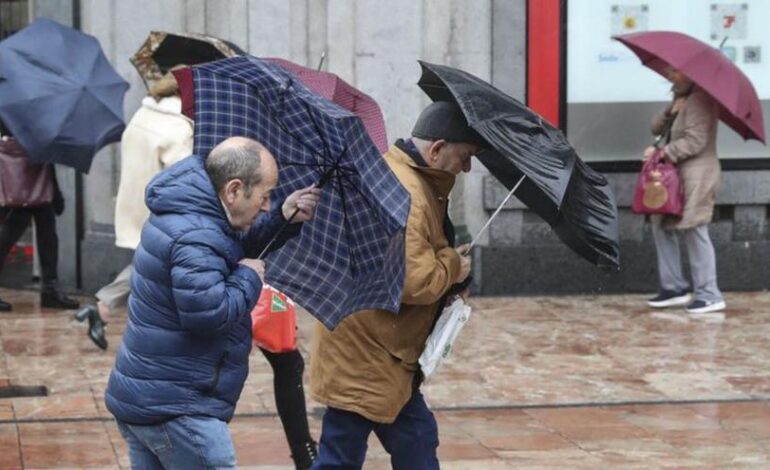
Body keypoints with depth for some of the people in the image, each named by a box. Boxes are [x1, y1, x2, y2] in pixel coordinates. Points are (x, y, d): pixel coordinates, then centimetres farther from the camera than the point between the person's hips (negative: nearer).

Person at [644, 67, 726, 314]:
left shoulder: (700, 101, -13)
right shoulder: (682, 100, 18)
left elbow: (695, 141, -20)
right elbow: (657, 128, 12)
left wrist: (662, 152, -19)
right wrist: (670, 112, -6)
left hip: (697, 175, -11)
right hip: (678, 176, 11)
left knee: (695, 232, -11)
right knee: (662, 227, 12)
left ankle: (709, 296, -7)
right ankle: (673, 288, 18)